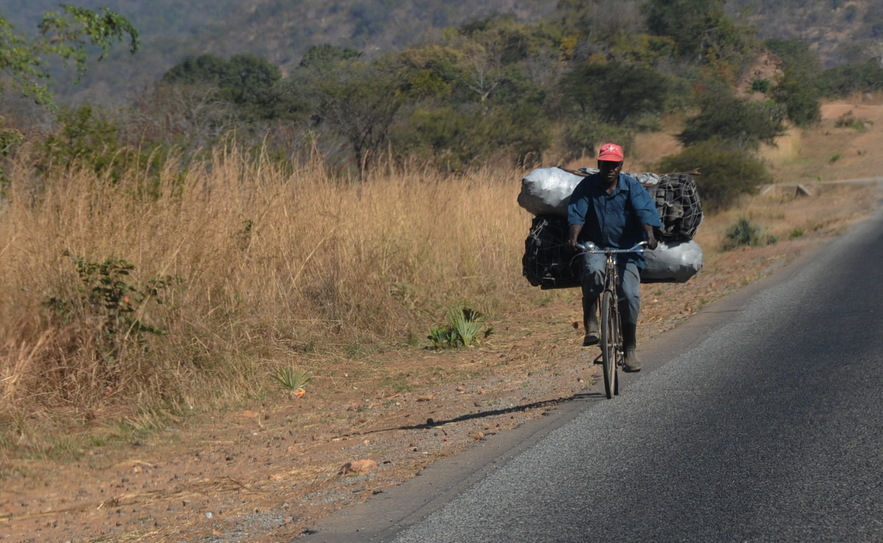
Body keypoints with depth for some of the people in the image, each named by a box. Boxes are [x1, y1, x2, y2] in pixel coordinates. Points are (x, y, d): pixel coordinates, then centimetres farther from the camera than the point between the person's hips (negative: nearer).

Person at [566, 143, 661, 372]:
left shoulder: (632, 187, 0)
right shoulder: (587, 186, 1)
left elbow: (645, 211, -14)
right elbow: (576, 213, -9)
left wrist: (649, 234, -34)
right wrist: (573, 237, -29)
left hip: (626, 250, 1)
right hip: (595, 247, 0)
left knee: (630, 296, -13)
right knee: (593, 271, -35)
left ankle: (630, 349, 2)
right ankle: (590, 325, -24)